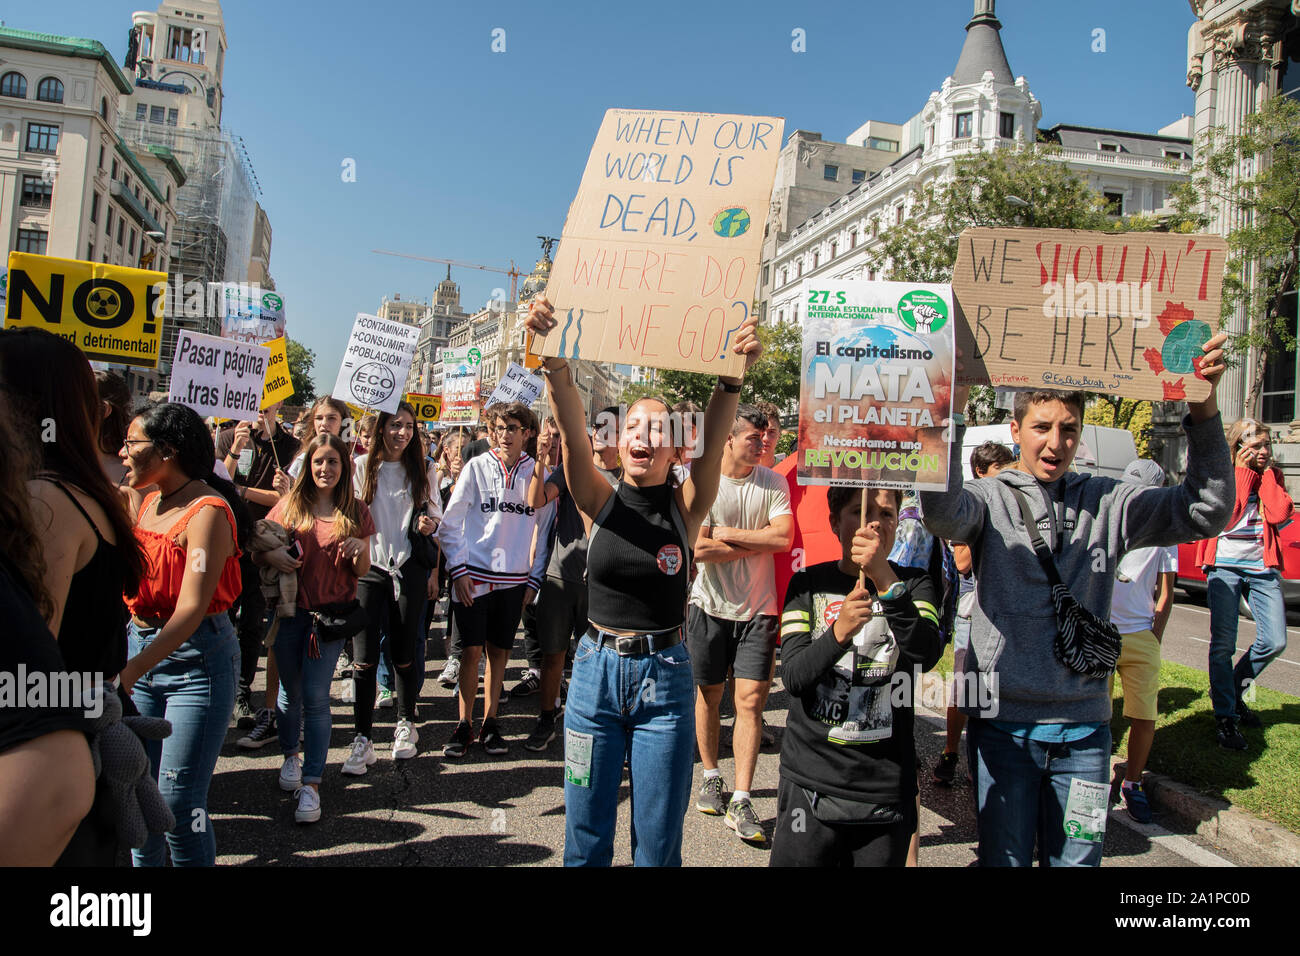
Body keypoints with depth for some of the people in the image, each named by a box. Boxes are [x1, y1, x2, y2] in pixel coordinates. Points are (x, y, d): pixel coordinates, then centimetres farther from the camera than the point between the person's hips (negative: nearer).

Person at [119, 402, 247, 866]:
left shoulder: (207, 511, -17)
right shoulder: (147, 502, 8)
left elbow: (191, 608, -24)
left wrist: (131, 670, -31)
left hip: (197, 658, -7)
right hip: (142, 647, 7)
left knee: (178, 798, -4)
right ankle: (145, 862, 32)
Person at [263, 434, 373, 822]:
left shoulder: (356, 512, 3)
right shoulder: (290, 505, 3)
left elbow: (361, 571, 6)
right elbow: (259, 547, 8)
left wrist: (360, 549, -16)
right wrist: (271, 555, -14)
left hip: (332, 614, -1)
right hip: (290, 610, 2)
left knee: (315, 696, -5)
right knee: (290, 690, 12)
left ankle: (311, 784, 1)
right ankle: (290, 754, 37)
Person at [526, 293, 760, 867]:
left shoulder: (686, 507, -3)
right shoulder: (600, 503, -2)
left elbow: (713, 442, -21)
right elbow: (572, 431, -18)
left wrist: (733, 374, -38)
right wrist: (554, 359, -35)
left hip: (665, 675, -1)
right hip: (597, 670, 1)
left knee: (658, 840, 10)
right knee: (585, 832, 12)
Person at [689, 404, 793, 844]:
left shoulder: (773, 483, 0)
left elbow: (783, 536, -14)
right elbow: (700, 549, -16)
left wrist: (728, 534, -12)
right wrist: (759, 542, -12)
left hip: (757, 608, 1)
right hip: (711, 605, 0)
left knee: (751, 698, -5)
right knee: (708, 693, 11)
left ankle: (741, 801, 1)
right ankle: (711, 776, 32)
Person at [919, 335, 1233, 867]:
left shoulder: (1105, 503, 4)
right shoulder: (991, 499, -5)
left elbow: (1205, 512, -4)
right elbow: (944, 513, -27)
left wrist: (1204, 414, -17)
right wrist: (952, 415, -38)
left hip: (1084, 727, 3)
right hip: (1004, 723, -3)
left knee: (1076, 860, 15)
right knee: (1004, 858, 9)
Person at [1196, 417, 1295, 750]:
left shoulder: (1271, 475, 11)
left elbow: (1281, 514, -7)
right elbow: (1226, 517, -15)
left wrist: (1266, 473, -4)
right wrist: (1243, 472, -10)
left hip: (1263, 567, 4)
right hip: (1225, 565, -4)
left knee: (1275, 641, -1)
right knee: (1223, 643, -7)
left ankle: (1232, 690, 23)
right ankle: (1225, 717, 1)